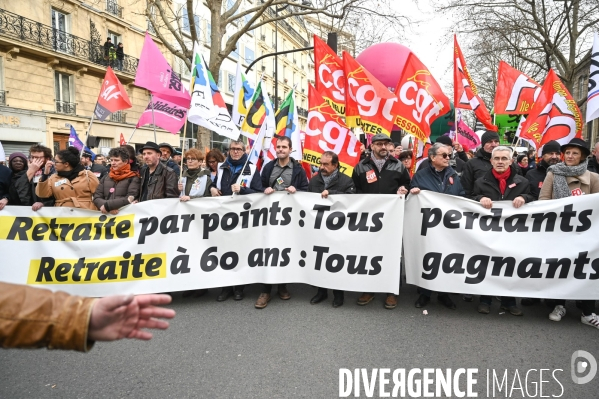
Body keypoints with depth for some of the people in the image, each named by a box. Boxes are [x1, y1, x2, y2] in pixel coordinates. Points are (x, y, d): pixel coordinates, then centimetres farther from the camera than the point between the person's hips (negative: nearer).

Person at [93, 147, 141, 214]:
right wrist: (110, 208, -8)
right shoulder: (105, 178, 17)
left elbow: (130, 199, -9)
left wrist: (107, 206, -9)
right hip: (106, 214, 3)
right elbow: (97, 197, 10)